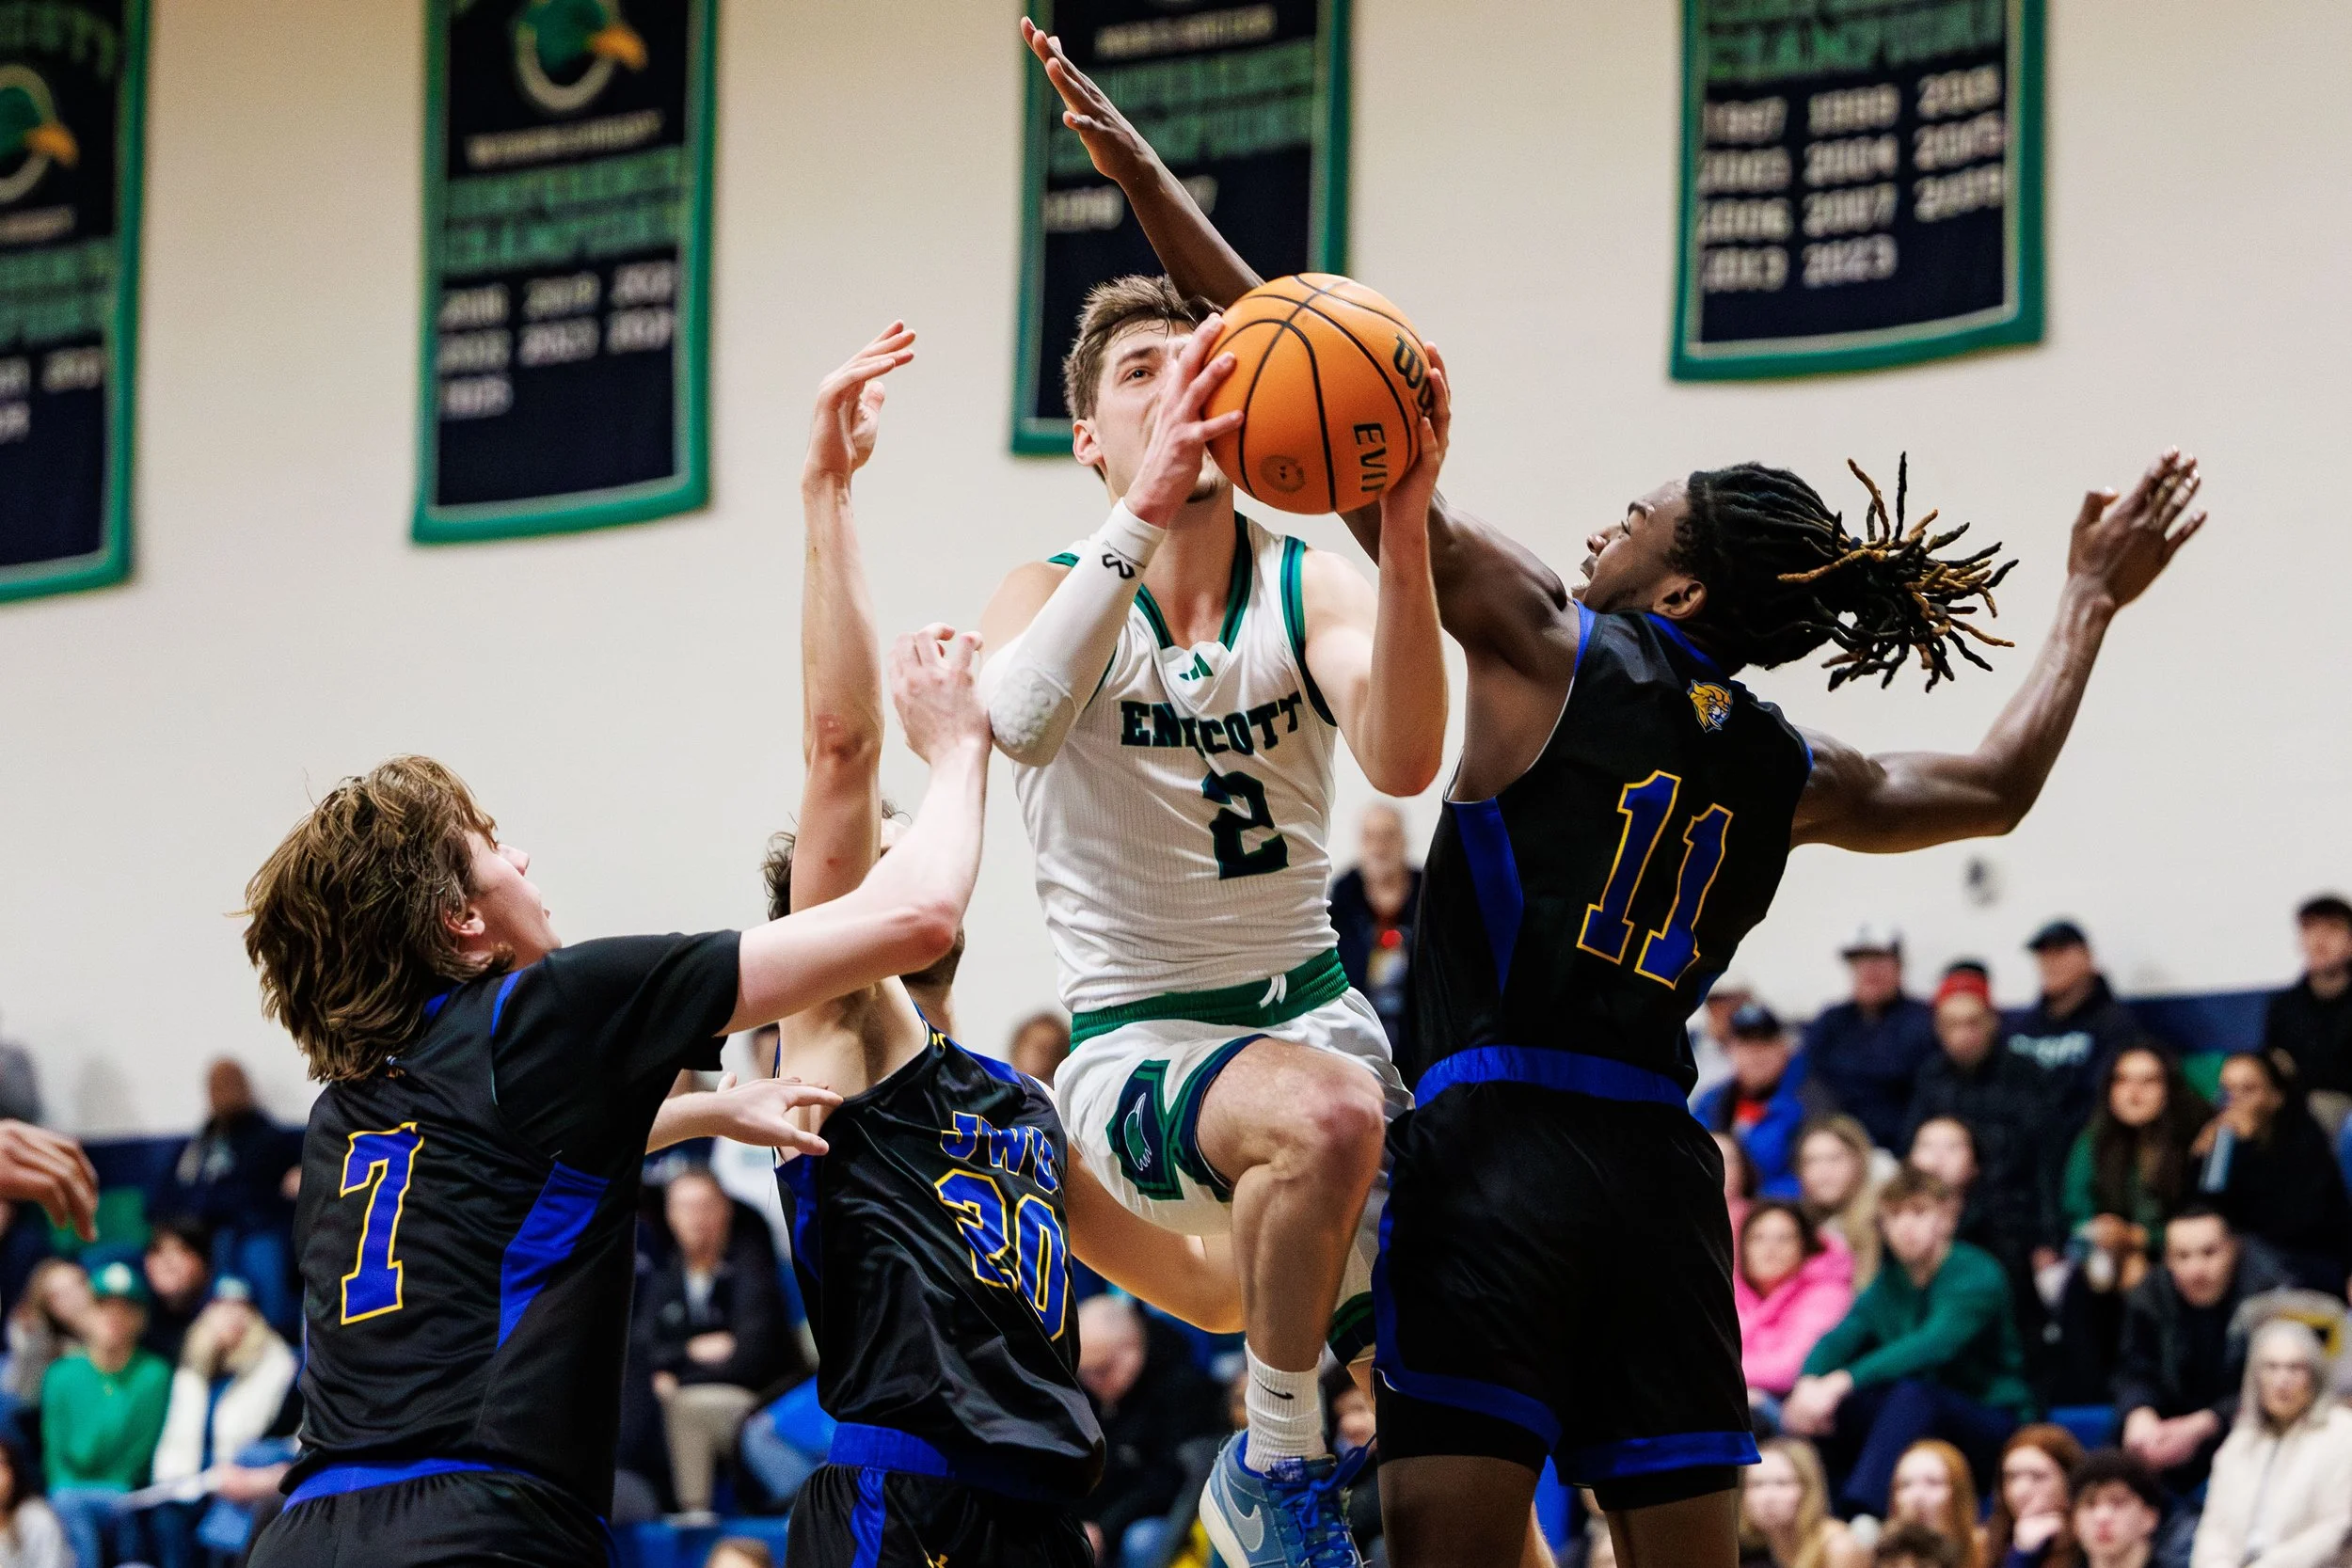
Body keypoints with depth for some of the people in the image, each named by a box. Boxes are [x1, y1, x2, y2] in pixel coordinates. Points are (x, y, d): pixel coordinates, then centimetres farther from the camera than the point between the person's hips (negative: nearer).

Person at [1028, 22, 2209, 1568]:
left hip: (1499, 1138, -6)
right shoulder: (1790, 775, 15)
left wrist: (1148, 179, -1)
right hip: (1657, 1168, 6)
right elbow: (1999, 786, 34)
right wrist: (2092, 601, 47)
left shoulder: (1548, 642, 0)